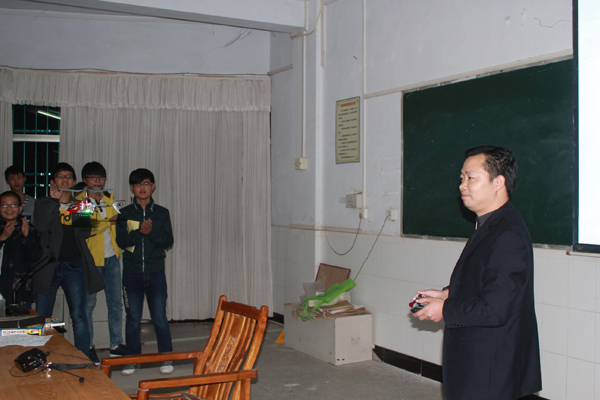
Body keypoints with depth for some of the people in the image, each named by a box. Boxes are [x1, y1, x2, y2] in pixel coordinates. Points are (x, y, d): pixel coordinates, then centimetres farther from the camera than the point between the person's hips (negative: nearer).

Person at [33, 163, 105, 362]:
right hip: (47, 266, -1)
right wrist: (55, 201, -10)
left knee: (78, 315, -1)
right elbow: (41, 226, -11)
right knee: (41, 317, 3)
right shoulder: (43, 204, 8)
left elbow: (86, 233, 5)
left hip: (74, 266, 1)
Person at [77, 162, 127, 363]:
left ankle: (116, 345, 14)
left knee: (115, 303, 5)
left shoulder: (109, 198, 15)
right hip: (91, 258, -5)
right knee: (88, 303, 0)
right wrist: (107, 222, -18)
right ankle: (88, 347, 12)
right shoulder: (79, 200, -3)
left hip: (111, 258, 5)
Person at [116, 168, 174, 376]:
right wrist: (140, 231, -20)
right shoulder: (125, 214, 5)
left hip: (155, 272, 0)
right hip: (132, 273, 1)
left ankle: (166, 359, 10)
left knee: (160, 318, -2)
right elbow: (121, 241, -6)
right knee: (133, 319, 4)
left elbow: (168, 241, -3)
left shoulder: (162, 213, 6)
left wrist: (151, 232, -18)